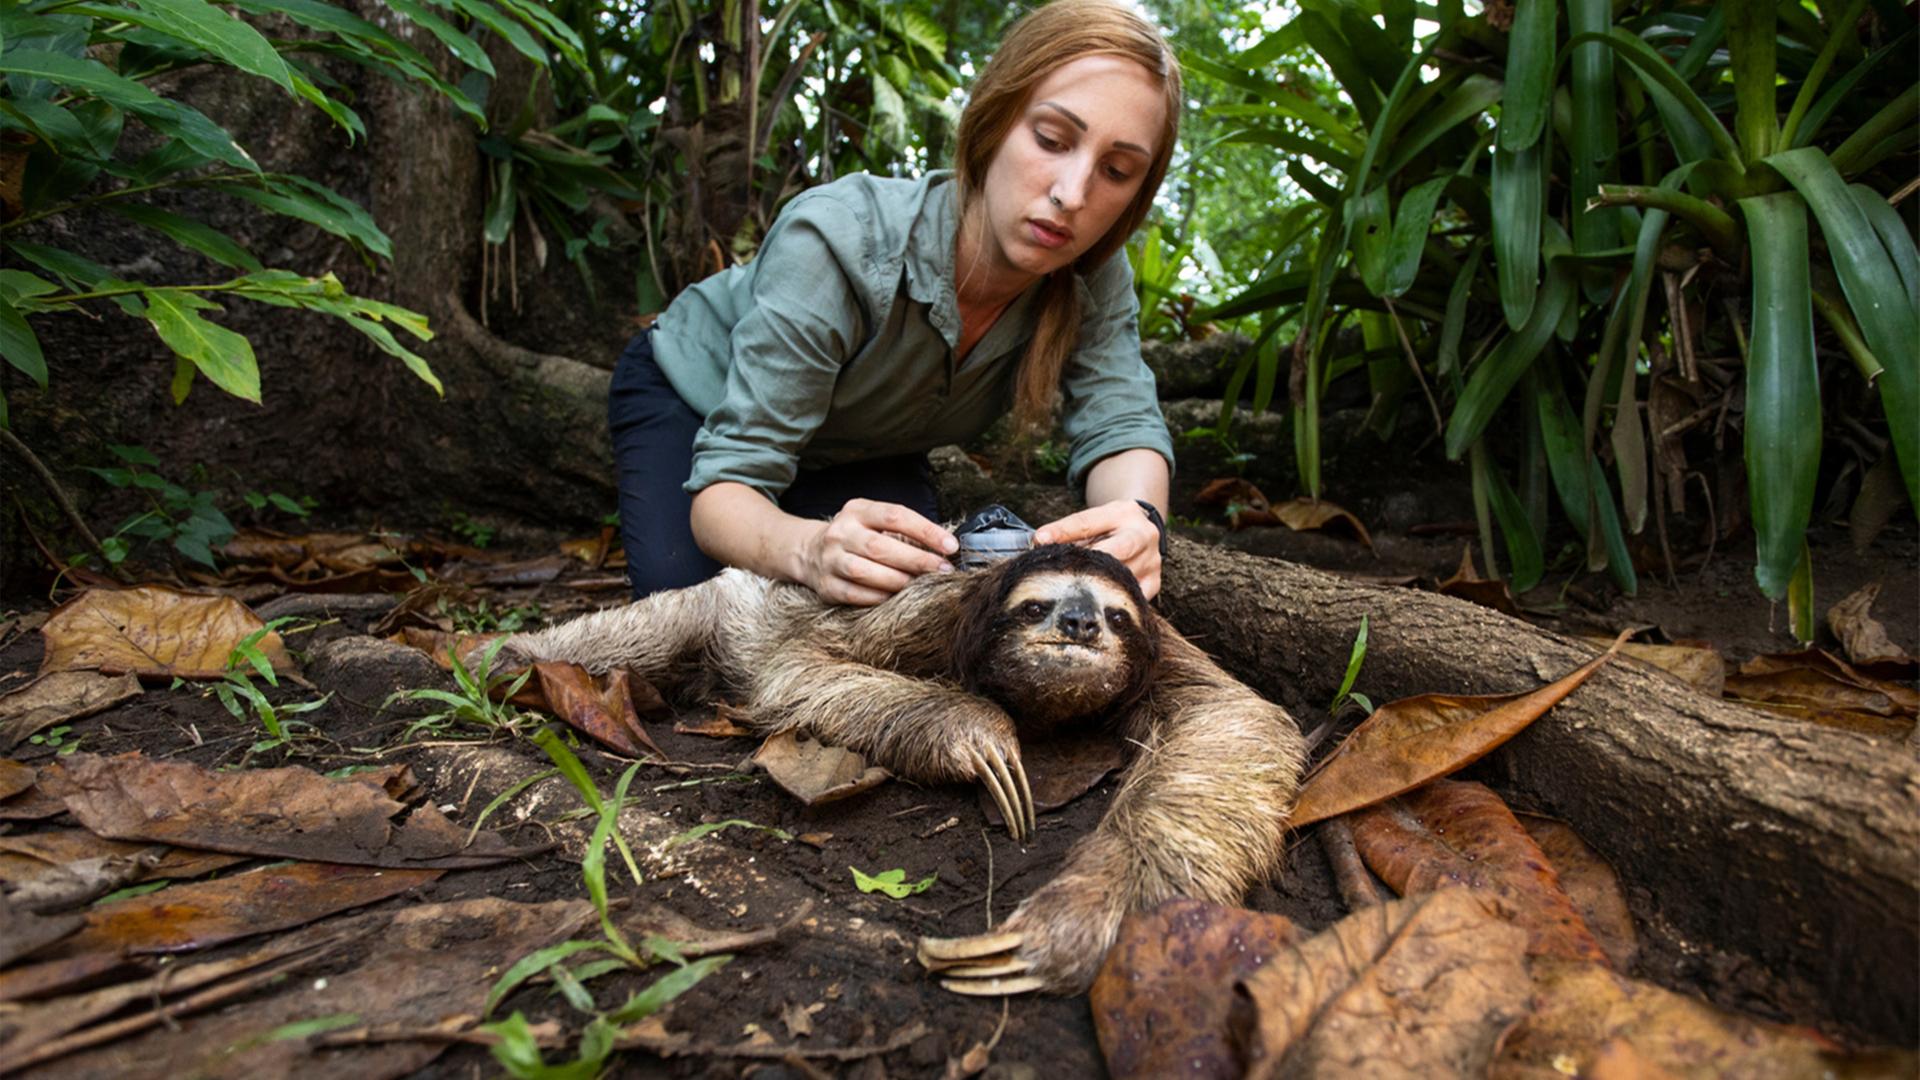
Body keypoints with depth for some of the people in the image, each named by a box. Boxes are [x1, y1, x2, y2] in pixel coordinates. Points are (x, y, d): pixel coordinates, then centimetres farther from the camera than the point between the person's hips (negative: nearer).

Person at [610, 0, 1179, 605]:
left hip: (856, 456, 4)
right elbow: (727, 483, -39)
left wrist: (1137, 518, -53)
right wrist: (811, 550, -62)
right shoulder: (837, 243, -39)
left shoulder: (1092, 277, -25)